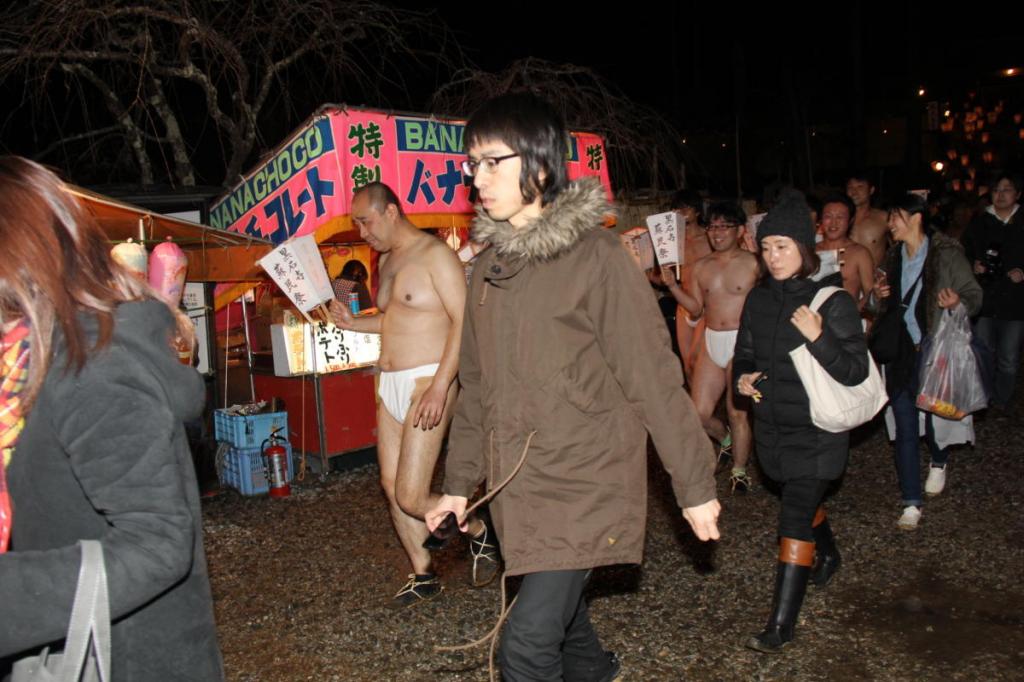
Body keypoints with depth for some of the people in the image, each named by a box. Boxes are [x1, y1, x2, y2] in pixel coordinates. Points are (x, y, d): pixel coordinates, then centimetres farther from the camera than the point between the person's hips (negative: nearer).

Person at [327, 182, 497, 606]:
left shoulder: (434, 254, -11)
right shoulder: (387, 260, 15)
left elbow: (463, 321, -19)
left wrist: (439, 386, -25)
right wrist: (352, 323, 9)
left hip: (428, 382, -9)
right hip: (390, 384, 9)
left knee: (411, 497, -10)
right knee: (392, 486, 11)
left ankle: (478, 530, 18)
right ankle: (424, 576, 27)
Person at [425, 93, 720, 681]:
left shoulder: (596, 255, -13)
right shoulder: (491, 263, 7)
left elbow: (654, 377, -12)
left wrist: (695, 485, -10)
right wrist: (460, 482, 15)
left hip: (585, 484, -6)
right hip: (518, 488, 7)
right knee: (560, 615, 21)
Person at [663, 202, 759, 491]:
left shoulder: (752, 263, -4)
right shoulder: (701, 266, 10)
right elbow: (696, 309, 11)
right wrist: (671, 284, 2)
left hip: (742, 342, -5)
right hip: (712, 342, 5)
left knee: (737, 412, 0)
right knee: (699, 412, 5)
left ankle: (739, 469, 21)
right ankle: (726, 439, 38)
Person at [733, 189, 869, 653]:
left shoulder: (832, 302, -14)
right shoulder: (758, 299, 1)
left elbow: (855, 371, -16)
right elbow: (744, 353, 13)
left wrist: (817, 337, -31)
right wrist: (742, 377, -9)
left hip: (816, 431, -6)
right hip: (772, 428, 6)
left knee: (796, 517, -8)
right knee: (804, 502, 25)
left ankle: (781, 624, -1)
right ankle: (828, 555, 55)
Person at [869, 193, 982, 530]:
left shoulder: (947, 253, -8)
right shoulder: (894, 256, 9)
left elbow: (974, 295, -5)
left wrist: (958, 302, -27)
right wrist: (878, 297, -2)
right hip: (900, 352, 4)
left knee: (935, 418, 5)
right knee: (905, 429, 4)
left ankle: (939, 462, 42)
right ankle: (911, 503, 12)